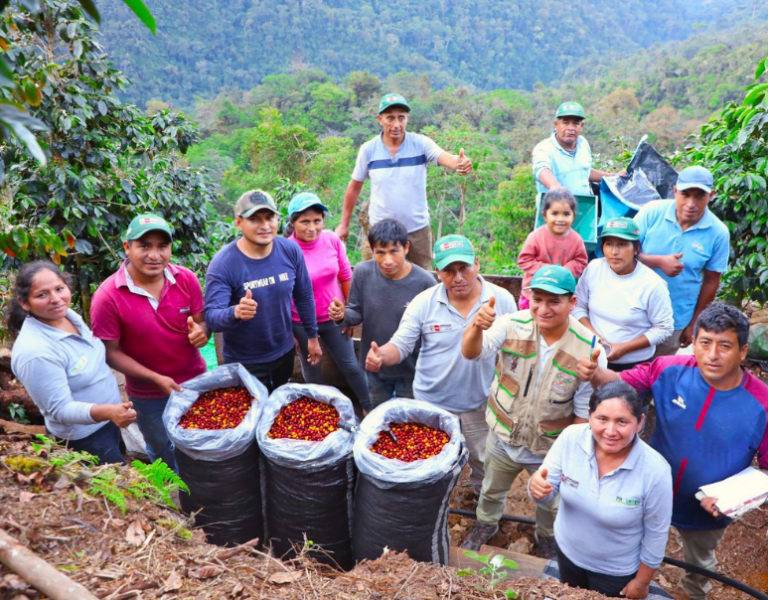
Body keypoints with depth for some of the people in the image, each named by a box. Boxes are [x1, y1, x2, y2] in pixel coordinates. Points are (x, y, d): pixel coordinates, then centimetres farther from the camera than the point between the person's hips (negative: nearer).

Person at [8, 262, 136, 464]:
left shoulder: (68, 315, -7)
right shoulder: (35, 351, -32)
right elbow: (60, 410, -29)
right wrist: (107, 411, -43)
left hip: (106, 421, 8)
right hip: (83, 437, -8)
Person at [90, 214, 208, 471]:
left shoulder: (186, 279, -13)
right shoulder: (108, 297, -22)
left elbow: (202, 322, -3)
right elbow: (110, 352, -15)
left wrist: (201, 332, -28)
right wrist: (156, 378, -24)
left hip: (196, 381, 2)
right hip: (148, 396, -2)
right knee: (163, 453, 24)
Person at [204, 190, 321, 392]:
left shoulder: (290, 250, -12)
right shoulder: (222, 264, -23)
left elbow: (304, 296, 1)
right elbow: (211, 316, -27)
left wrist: (312, 336, 7)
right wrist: (235, 313, -48)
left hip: (284, 352, 4)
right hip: (245, 363, -4)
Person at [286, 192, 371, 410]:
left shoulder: (332, 240, -13)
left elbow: (346, 276, 1)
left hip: (334, 317, 2)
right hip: (301, 324, -2)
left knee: (351, 366, 15)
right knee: (312, 372, 19)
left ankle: (372, 408, 35)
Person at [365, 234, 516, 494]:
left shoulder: (502, 299, -12)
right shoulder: (423, 302, -14)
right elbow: (401, 345, -12)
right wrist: (381, 356, -34)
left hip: (482, 404, 1)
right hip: (432, 404, -1)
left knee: (487, 467, 22)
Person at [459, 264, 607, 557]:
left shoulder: (588, 348, -22)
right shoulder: (512, 325, -21)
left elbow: (584, 410, -13)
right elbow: (472, 353, -34)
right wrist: (477, 326, -55)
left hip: (551, 447, -1)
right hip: (503, 436, 1)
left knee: (550, 504, 27)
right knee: (492, 490, 28)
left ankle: (547, 538, 59)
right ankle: (485, 525, 59)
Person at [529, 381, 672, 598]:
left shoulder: (655, 471, -31)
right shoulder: (570, 438, -24)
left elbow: (656, 534, -15)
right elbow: (549, 487, -14)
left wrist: (642, 581, -3)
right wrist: (537, 486, -38)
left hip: (616, 572, -3)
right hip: (567, 551, 3)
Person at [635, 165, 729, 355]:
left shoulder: (718, 233, -10)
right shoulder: (653, 211, -13)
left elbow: (711, 280, -1)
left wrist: (694, 323, 5)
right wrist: (659, 261, -28)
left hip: (676, 319, 1)